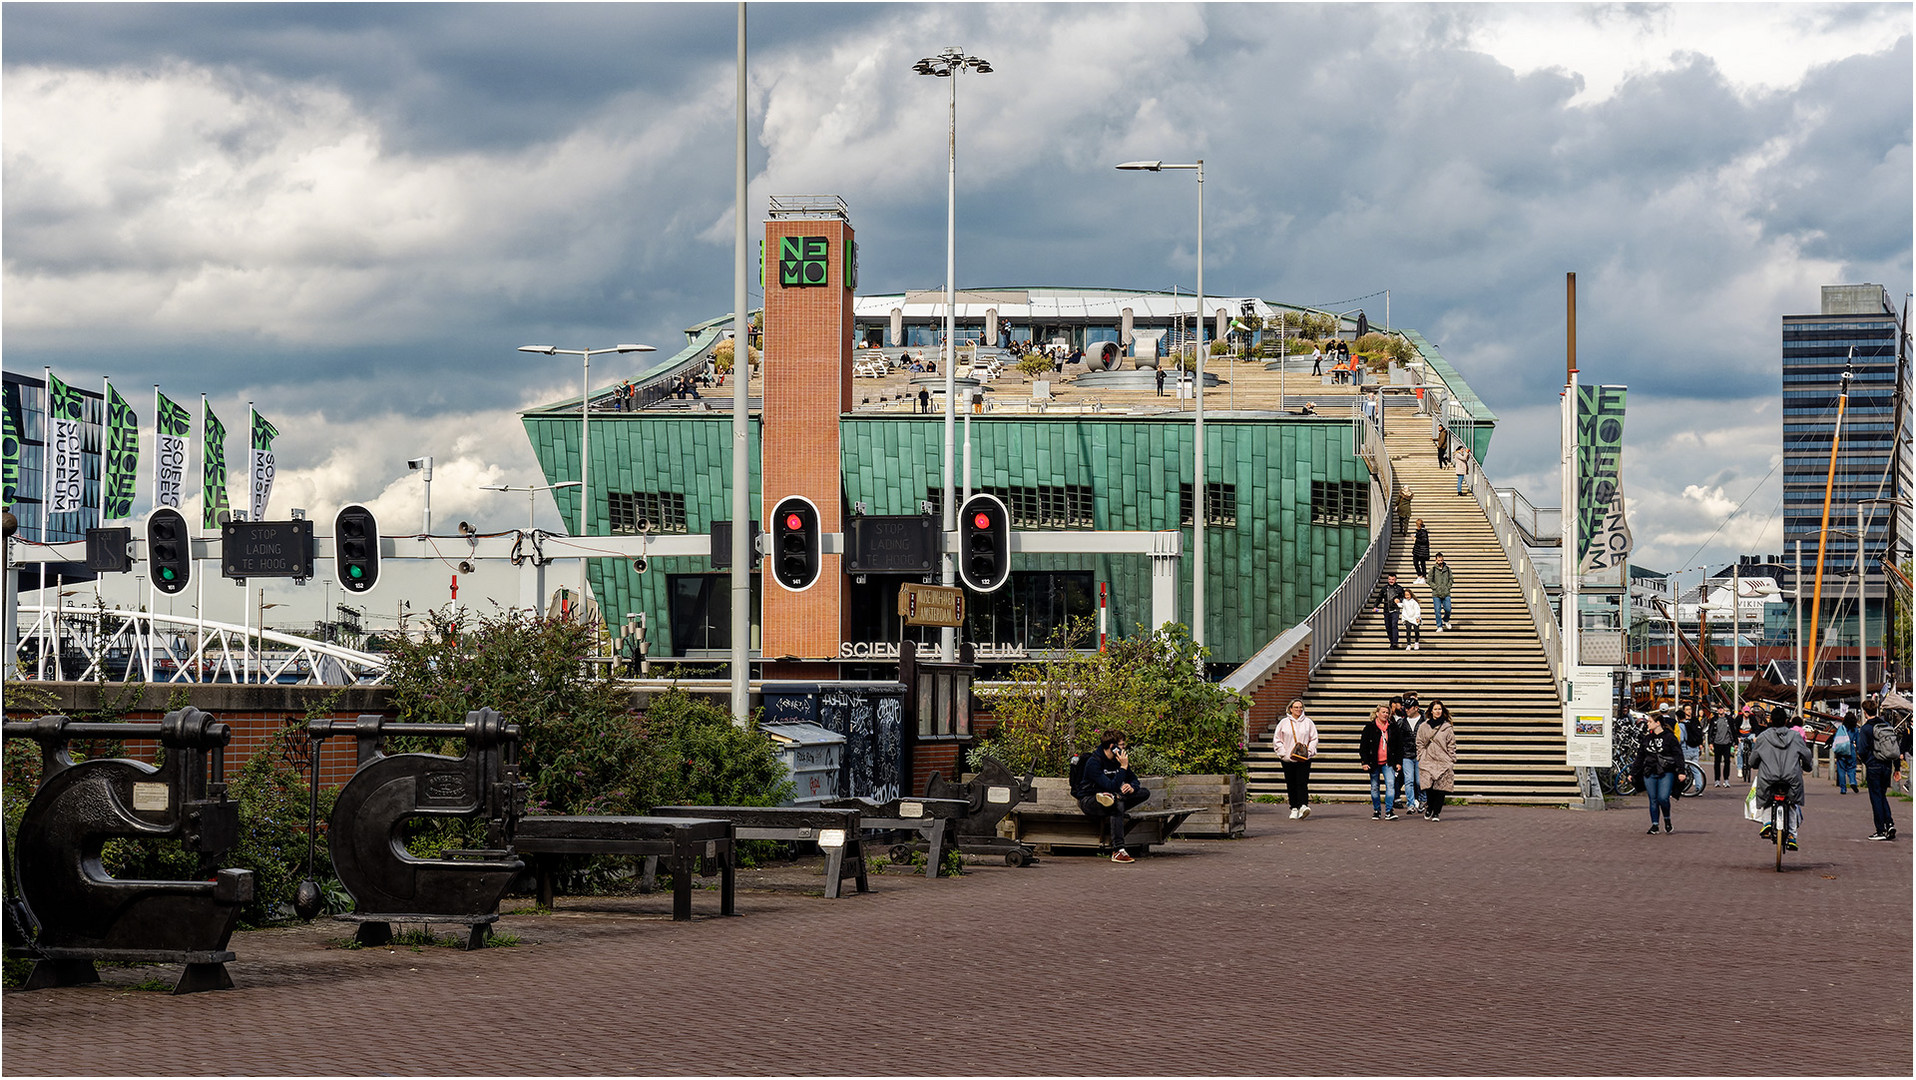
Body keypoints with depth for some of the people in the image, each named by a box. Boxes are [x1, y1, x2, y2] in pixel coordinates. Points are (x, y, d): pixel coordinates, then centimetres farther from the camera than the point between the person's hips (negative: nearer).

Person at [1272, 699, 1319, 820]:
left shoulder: (1308, 722, 7)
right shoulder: (1284, 723, 6)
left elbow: (1314, 739, 10)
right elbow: (1277, 740, 7)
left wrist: (1309, 751, -5)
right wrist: (1283, 754, -4)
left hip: (1304, 759, -1)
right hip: (1288, 759, 1)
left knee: (1302, 783, -14)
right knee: (1291, 785, 3)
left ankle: (1303, 805, -22)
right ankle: (1294, 809, 11)